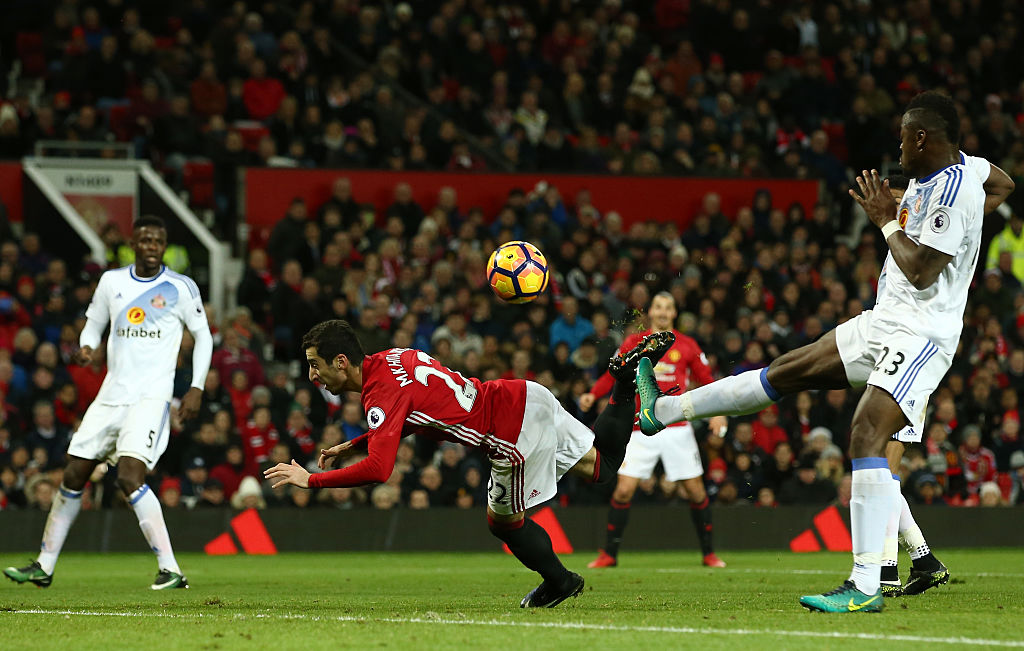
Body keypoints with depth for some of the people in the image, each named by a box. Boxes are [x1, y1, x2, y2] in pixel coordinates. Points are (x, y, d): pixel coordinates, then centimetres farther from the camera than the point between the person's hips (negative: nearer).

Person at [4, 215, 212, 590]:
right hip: (111, 396, 5)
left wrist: (196, 388, -3)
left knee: (129, 477, -23)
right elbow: (94, 323, 21)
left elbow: (203, 336, 7)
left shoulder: (181, 288, -1)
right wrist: (86, 347, -2)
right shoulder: (111, 281, 9)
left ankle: (170, 570, -21)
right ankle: (44, 566, 18)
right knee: (73, 477, 5)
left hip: (151, 396, -5)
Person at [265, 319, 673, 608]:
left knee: (504, 521, 11)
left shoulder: (382, 394, -20)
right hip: (526, 396, 8)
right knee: (600, 467, 22)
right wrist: (353, 446, 15)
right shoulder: (387, 358, 6)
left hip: (517, 432, -8)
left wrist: (310, 480, -21)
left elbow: (377, 470, -30)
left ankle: (558, 581, 28)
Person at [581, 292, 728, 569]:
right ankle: (609, 554, 4)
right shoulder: (634, 343, 5)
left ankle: (709, 554, 15)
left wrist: (718, 411, -3)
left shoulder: (687, 346, 6)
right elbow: (612, 375, 12)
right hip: (642, 429, 0)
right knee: (624, 490, -8)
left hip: (677, 429, 0)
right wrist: (592, 395, -5)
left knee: (696, 491, 1)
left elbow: (706, 380, 11)